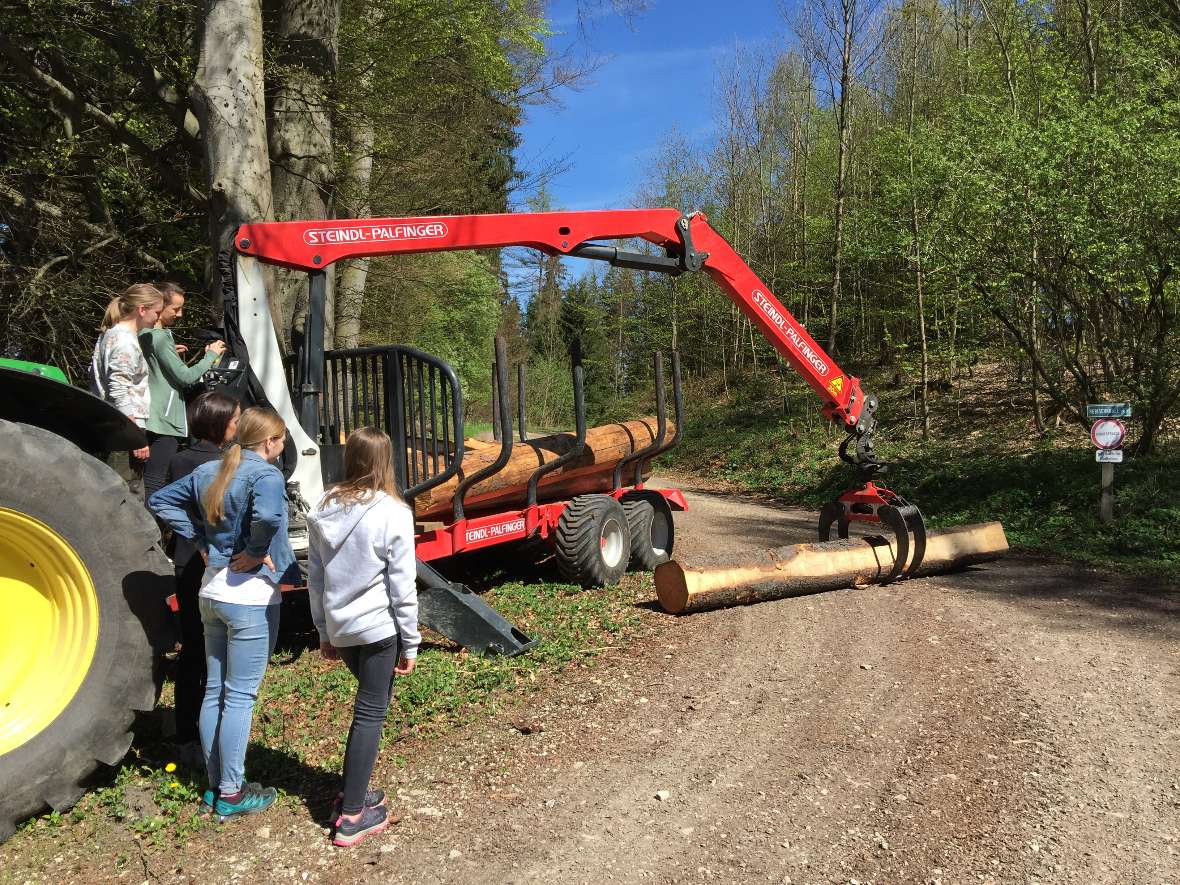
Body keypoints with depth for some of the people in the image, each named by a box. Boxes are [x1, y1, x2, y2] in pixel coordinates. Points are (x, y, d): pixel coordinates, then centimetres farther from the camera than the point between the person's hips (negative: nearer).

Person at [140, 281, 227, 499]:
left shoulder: (144, 334, 12)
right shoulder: (160, 337, -15)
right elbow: (186, 377, -15)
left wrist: (171, 353, 19)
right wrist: (211, 355, -4)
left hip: (153, 419, 10)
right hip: (164, 422, -10)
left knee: (148, 479, 14)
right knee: (154, 483, -10)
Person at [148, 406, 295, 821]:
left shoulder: (207, 472, 8)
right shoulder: (265, 473, -16)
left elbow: (161, 500, 15)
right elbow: (268, 515, -35)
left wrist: (201, 541, 8)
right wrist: (255, 552, -17)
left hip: (212, 592, 8)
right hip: (251, 597, -8)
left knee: (215, 691, 15)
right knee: (240, 697, 2)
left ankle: (215, 786, 27)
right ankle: (231, 794, 13)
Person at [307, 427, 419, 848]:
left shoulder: (323, 509, 1)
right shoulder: (393, 512, -15)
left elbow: (315, 576, 7)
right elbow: (402, 585, -12)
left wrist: (324, 631, 17)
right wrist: (410, 642, -3)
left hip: (339, 627, 6)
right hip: (378, 628, -6)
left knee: (369, 706, 23)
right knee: (370, 714, 4)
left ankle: (354, 792, 29)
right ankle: (352, 816, 9)